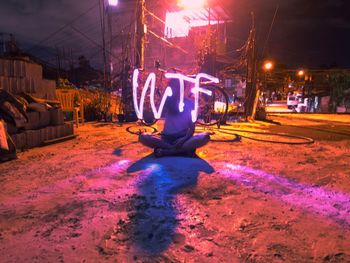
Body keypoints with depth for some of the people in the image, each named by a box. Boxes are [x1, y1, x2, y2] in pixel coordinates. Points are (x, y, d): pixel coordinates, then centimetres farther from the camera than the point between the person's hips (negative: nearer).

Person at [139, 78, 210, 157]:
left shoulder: (188, 103, 3)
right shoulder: (166, 101, 5)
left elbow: (192, 126, -3)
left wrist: (185, 139, -21)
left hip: (183, 138, 0)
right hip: (167, 138, 1)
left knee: (205, 136, -30)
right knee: (143, 137, -26)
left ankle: (164, 151, -28)